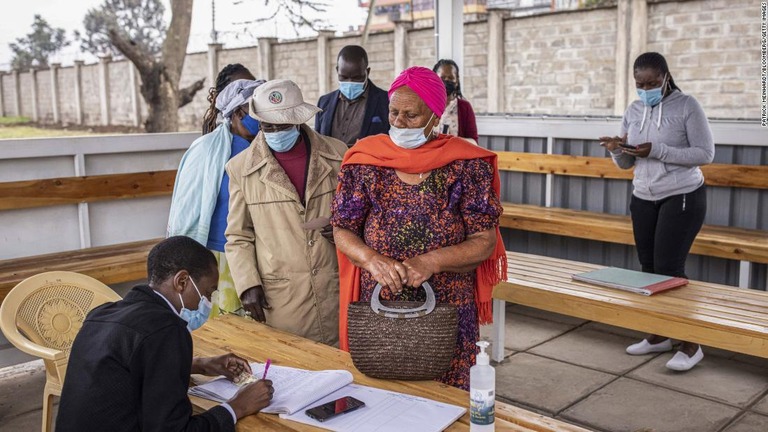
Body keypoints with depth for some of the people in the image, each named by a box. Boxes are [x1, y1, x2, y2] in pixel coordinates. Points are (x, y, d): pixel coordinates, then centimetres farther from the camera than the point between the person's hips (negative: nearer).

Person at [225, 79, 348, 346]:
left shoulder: (336, 153, 3)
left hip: (336, 292, 1)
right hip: (278, 300, -1)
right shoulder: (241, 168, 1)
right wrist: (248, 285, -4)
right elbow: (238, 237, 6)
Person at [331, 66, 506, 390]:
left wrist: (431, 262, -21)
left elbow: (485, 241, -6)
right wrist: (372, 260, -19)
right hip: (378, 312, 1)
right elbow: (342, 231, 1)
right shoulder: (365, 161, -1)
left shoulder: (466, 165, -5)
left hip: (448, 315, -1)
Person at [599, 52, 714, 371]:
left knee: (669, 268, -10)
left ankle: (690, 345, 3)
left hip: (682, 198, -6)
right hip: (643, 199, 6)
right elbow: (626, 164, 9)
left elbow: (705, 154, -14)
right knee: (649, 267, 9)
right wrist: (617, 150, -14)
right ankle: (658, 336, 22)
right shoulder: (634, 110, 6)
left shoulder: (686, 106, -11)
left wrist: (657, 151, -24)